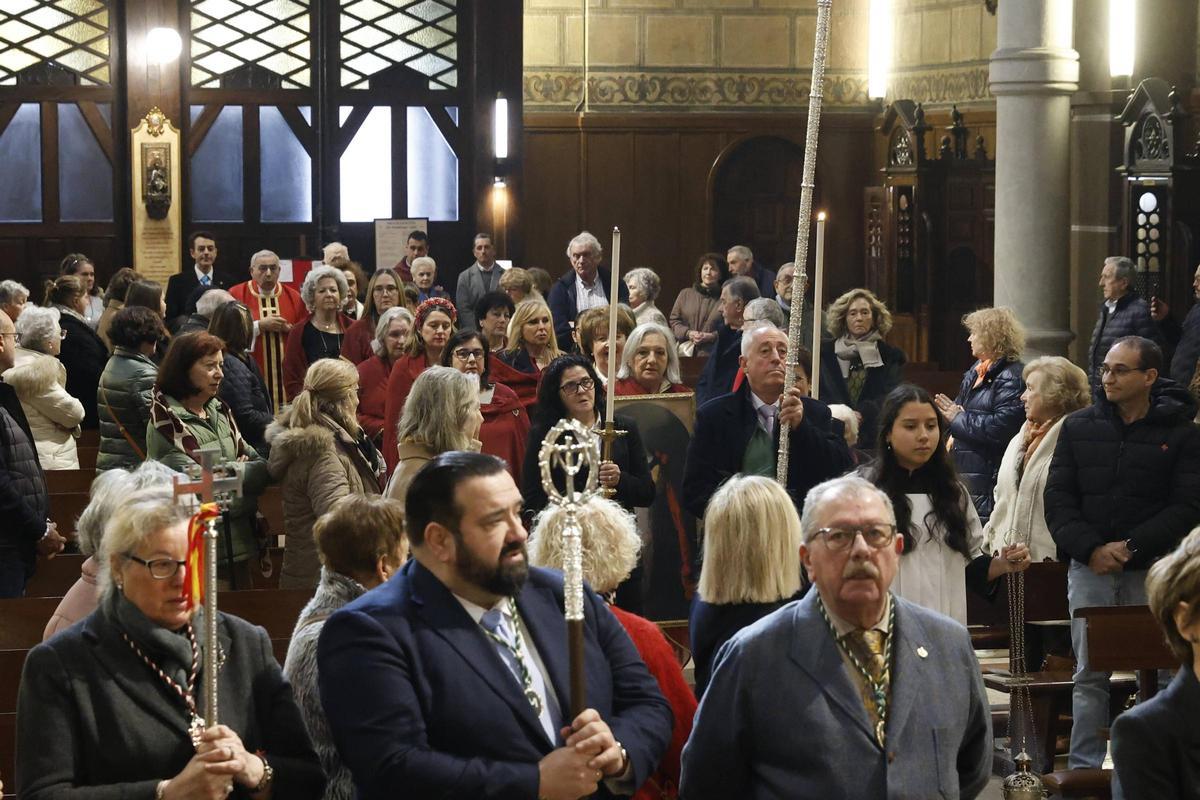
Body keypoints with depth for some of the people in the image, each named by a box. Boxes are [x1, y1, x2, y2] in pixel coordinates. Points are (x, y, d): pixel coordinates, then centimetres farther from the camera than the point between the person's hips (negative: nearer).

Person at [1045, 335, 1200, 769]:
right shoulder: (1079, 427, 9)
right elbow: (1058, 499, 6)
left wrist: (1131, 546, -13)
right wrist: (1090, 549, -9)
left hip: (1152, 569, -2)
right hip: (1090, 567, 2)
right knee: (1089, 675, 2)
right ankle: (1084, 767, 6)